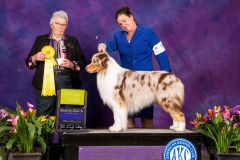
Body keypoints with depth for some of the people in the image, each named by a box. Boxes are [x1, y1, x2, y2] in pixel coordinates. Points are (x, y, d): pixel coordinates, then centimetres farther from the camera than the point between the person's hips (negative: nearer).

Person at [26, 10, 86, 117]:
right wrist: (35, 58, -8)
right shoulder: (40, 40, 14)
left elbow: (82, 63, 11)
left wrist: (71, 65, -7)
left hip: (67, 84, 1)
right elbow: (29, 62, 12)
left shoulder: (73, 41, 16)